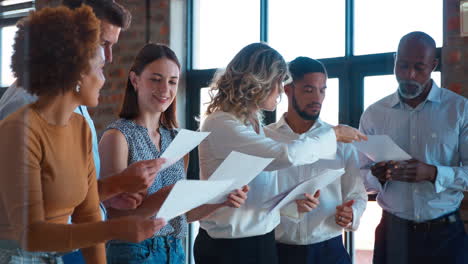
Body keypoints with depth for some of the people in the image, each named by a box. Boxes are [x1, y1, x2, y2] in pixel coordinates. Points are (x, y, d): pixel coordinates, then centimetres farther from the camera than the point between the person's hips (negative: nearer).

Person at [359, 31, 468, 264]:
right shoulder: (373, 114, 3)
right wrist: (378, 177, -16)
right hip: (392, 231, 2)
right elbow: (362, 178, 5)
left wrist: (433, 173, -23)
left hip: (445, 233, -1)